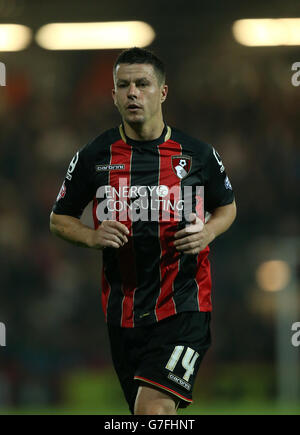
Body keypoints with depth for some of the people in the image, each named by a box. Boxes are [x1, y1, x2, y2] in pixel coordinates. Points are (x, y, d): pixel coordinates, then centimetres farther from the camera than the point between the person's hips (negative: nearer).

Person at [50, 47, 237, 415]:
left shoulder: (198, 155, 0)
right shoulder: (94, 157, 1)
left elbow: (227, 206, 16)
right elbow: (59, 219, 12)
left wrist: (208, 231, -6)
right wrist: (92, 236, -9)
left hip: (183, 305, -3)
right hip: (122, 311, 3)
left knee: (153, 409, -22)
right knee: (144, 414, 14)